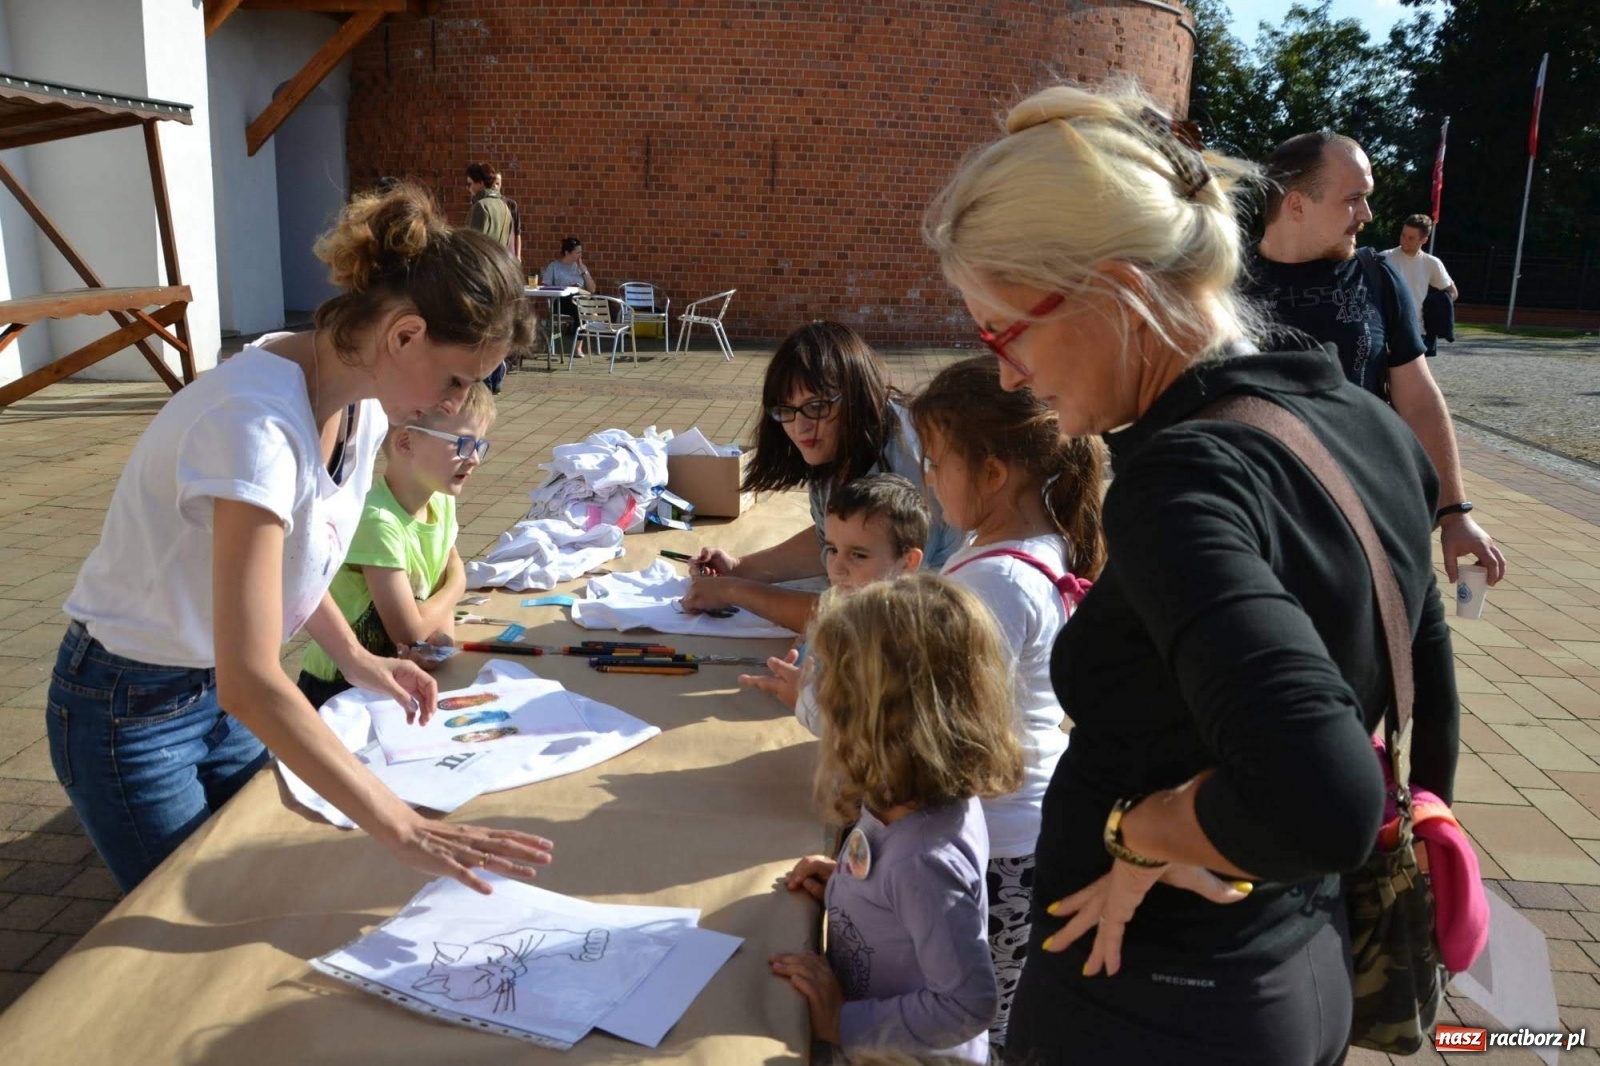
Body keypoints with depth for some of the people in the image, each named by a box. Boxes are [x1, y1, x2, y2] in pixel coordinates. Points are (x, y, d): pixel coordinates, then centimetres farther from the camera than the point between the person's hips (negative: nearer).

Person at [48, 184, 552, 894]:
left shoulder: (361, 405, -8)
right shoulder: (259, 425, -34)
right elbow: (248, 683, -39)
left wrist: (355, 659, -2)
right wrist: (403, 828, -40)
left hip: (225, 692, 7)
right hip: (130, 709, -7)